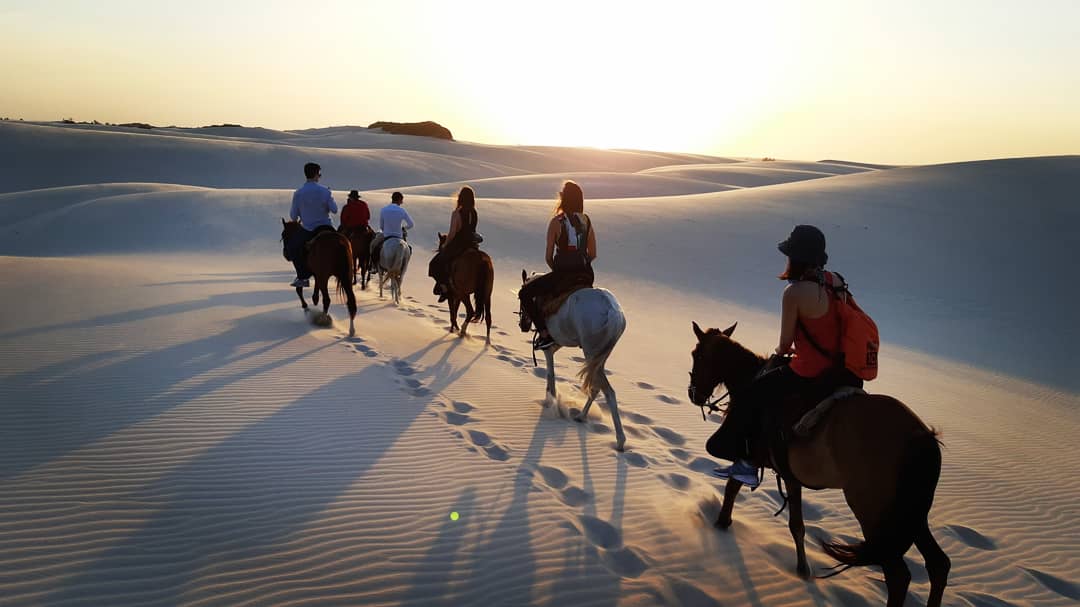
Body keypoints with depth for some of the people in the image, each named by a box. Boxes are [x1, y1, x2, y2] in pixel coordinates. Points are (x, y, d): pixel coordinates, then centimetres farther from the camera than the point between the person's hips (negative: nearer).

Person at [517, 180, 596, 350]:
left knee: (524, 293, 10)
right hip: (586, 275, 6)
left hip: (562, 274, -6)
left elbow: (548, 256, -7)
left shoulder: (556, 221, -9)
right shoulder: (587, 221, 5)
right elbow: (593, 254, 8)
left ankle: (545, 334, 1)